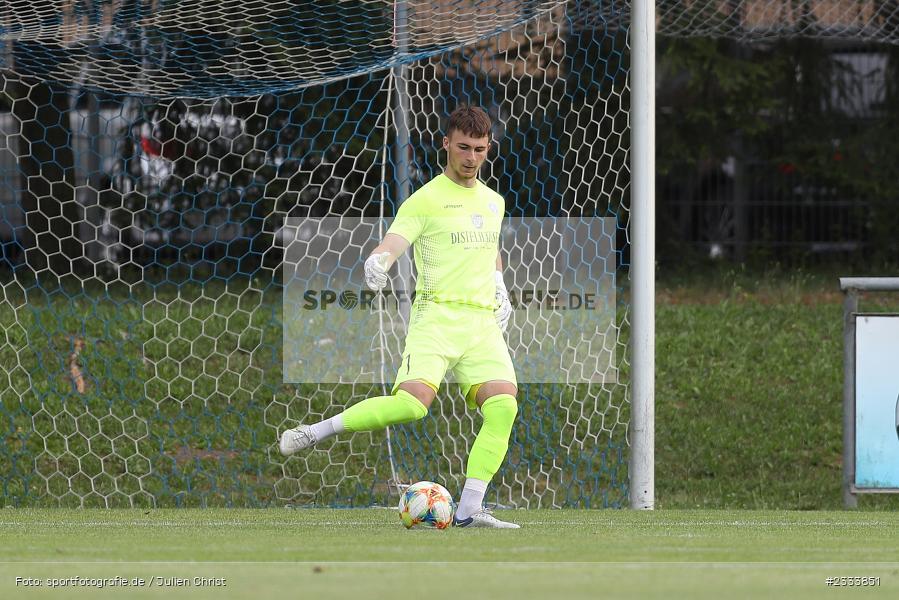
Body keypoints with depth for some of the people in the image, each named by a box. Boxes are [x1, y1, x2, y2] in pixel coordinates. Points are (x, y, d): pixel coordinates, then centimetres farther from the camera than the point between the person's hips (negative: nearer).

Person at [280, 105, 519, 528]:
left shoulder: (493, 201, 19)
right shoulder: (425, 200, -1)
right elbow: (392, 244, -15)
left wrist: (500, 289, 26)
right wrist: (377, 263, -37)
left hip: (484, 323, 6)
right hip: (437, 316, -5)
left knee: (503, 406, -17)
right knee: (412, 403, -27)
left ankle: (469, 511, -13)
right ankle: (315, 432, -10)